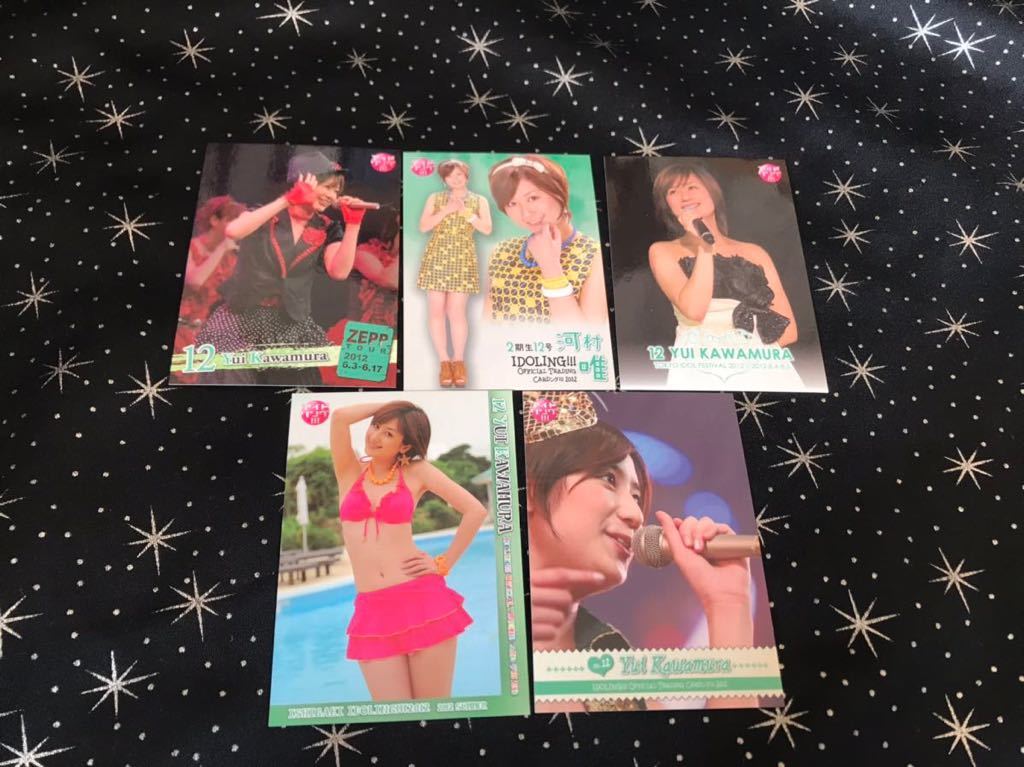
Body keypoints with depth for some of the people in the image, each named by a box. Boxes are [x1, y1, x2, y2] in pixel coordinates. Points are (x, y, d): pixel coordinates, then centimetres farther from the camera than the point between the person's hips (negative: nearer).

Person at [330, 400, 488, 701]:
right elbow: (340, 416, -8)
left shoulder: (417, 471, 3)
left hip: (423, 600, -1)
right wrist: (387, 406, 5)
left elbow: (476, 511, 3)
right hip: (373, 611, 2)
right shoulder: (350, 472, 8)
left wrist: (444, 564, 1)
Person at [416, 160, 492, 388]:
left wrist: (465, 211, -11)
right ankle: (444, 362, 7)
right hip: (436, 258, 1)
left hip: (462, 260, -1)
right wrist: (446, 210, -9)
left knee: (456, 311, -6)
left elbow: (487, 229, -3)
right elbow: (423, 226, 0)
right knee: (436, 311, -4)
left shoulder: (479, 201, 9)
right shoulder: (435, 198, 10)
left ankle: (458, 361, 7)